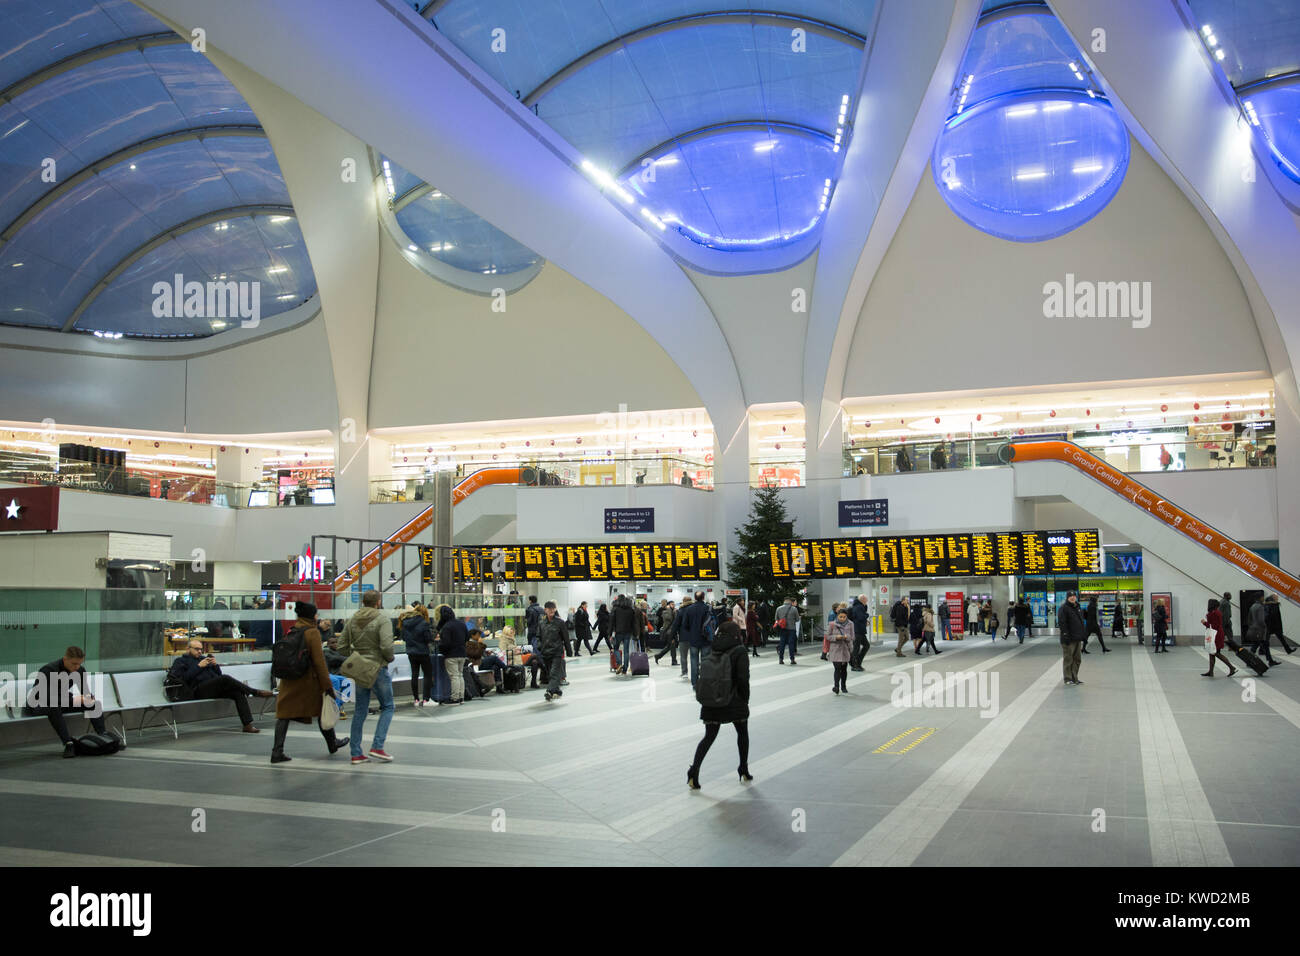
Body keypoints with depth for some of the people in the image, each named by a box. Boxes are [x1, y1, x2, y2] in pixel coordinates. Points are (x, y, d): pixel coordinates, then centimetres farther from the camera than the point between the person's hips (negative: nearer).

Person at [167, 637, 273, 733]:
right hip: (199, 691, -6)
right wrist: (199, 666, -7)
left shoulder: (204, 658, 32)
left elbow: (219, 674, 27)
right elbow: (184, 678, -4)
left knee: (238, 692, -23)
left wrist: (215, 665, 7)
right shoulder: (181, 661, 17)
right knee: (225, 679, -33)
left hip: (215, 688, 6)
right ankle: (256, 692, -23)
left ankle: (247, 724, -31)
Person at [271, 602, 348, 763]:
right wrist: (328, 686, -14)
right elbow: (319, 661, -16)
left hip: (288, 680, 5)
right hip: (308, 681, -5)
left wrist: (282, 679, 23)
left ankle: (277, 752, -5)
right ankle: (332, 744, 30)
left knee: (285, 714, 4)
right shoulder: (313, 632, -13)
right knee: (322, 710, 13)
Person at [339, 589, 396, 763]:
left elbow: (342, 647, 5)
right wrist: (389, 658, -4)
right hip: (377, 670, -6)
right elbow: (386, 646, -22)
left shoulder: (352, 621, 6)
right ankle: (377, 747, -2)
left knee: (359, 711, 12)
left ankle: (356, 753, 14)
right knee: (387, 707, 8)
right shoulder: (382, 620, -13)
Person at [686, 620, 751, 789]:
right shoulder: (739, 652, -8)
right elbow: (743, 678, -15)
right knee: (742, 732, 20)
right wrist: (745, 699, -2)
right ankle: (744, 770, 27)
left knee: (709, 737, 8)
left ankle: (694, 770, -10)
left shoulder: (710, 651, 6)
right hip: (734, 702, -3)